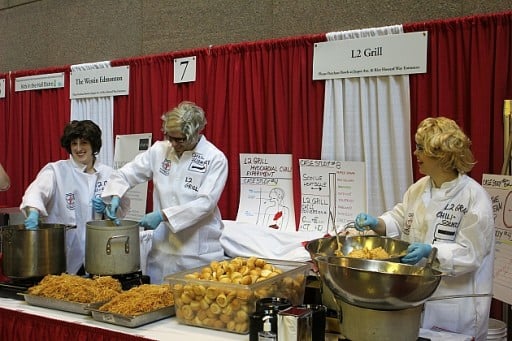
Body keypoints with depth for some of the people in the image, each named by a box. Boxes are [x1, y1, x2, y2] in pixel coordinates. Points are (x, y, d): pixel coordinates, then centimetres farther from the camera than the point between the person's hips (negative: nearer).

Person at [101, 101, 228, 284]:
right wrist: (115, 197, -10)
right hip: (162, 248, 3)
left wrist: (163, 215, -20)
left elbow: (205, 203, -15)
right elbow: (125, 174, 10)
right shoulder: (159, 150, 3)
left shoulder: (216, 159, -7)